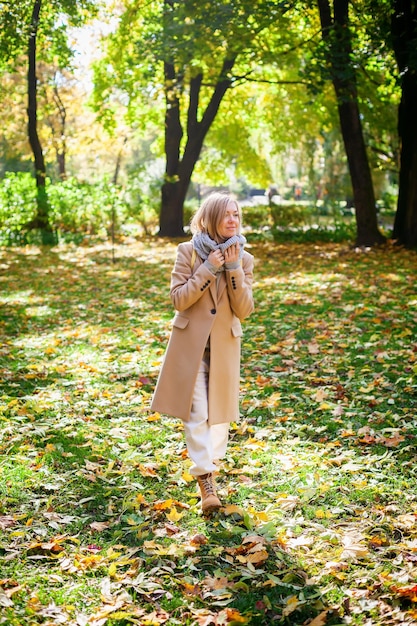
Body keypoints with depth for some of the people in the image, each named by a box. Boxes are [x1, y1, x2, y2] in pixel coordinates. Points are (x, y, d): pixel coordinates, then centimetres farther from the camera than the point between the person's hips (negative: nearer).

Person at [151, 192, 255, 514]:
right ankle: (206, 480, -3)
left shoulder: (243, 258, 1)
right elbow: (178, 299, -12)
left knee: (219, 412, 10)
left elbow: (244, 310, -6)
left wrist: (233, 269, -17)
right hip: (190, 343, -2)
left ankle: (209, 467, 28)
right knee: (196, 412, -6)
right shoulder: (188, 252, -5)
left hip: (225, 345, 3)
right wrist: (209, 269, -19)